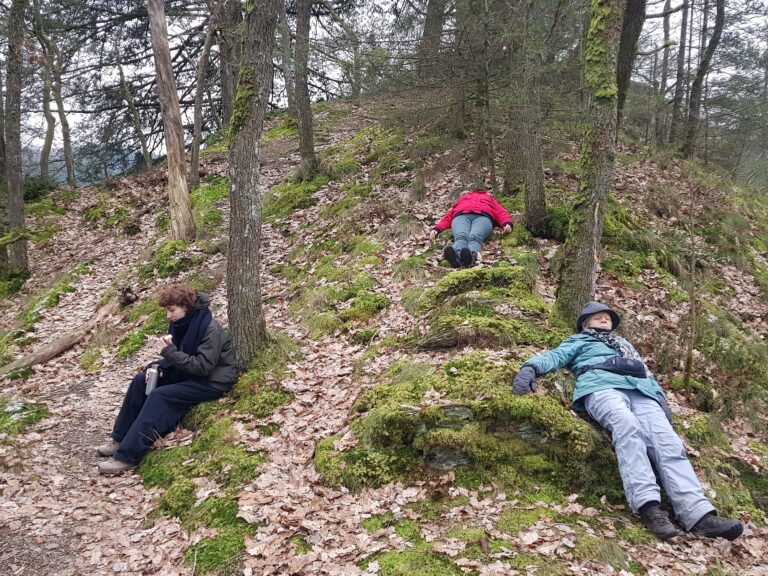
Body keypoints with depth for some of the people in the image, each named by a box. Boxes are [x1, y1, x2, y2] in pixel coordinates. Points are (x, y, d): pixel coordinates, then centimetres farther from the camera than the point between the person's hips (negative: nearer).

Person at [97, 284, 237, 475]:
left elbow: (203, 366, -28)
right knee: (141, 380, 0)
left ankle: (127, 456, -22)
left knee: (159, 396, -25)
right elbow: (177, 355, 11)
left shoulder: (211, 329, -24)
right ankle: (121, 438, 5)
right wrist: (160, 368, -8)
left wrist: (170, 353, -29)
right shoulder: (180, 323, 1)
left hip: (212, 381, -9)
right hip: (189, 373, 9)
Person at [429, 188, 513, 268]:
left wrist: (507, 224, -3)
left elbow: (501, 212, 22)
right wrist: (437, 228, 6)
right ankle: (456, 255, -67)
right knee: (461, 237, -35)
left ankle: (471, 256, -68)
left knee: (475, 237, -36)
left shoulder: (490, 199, 43)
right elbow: (449, 216, 27)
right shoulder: (463, 197, 44)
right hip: (461, 216, 1)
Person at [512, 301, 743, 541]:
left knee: (667, 441, -24)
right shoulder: (579, 342, 33)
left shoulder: (626, 345, 44)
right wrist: (530, 367, -8)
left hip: (641, 392, 4)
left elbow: (646, 373, 36)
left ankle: (699, 514, -41)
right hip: (602, 387, -4)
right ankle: (648, 506, -50)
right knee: (626, 424, -38)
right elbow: (554, 356, 15)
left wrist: (661, 399, 14)